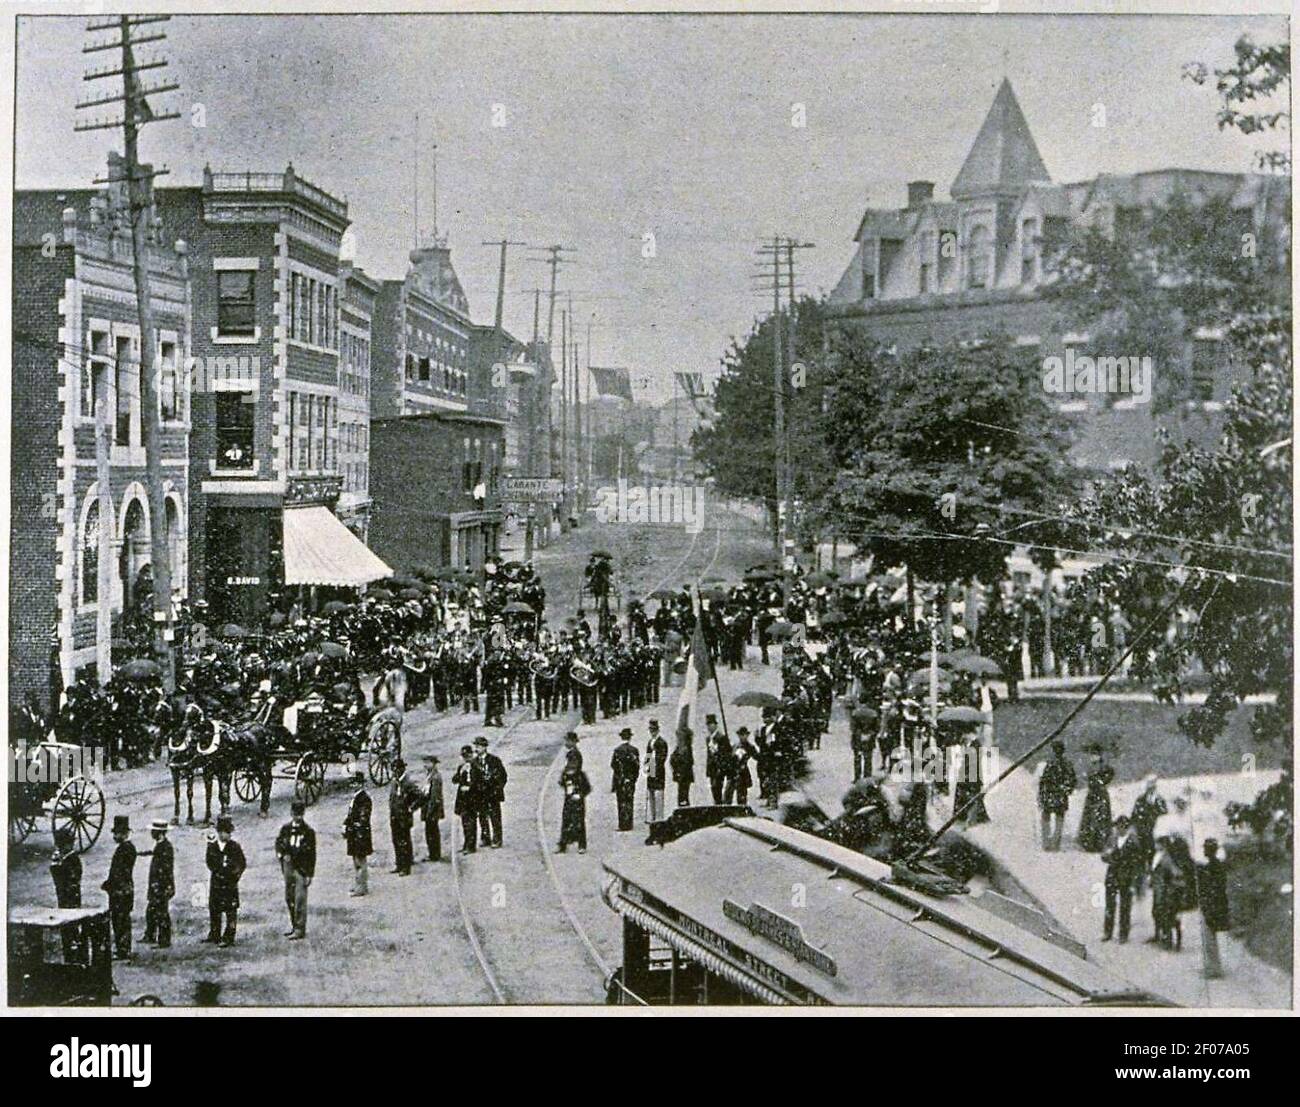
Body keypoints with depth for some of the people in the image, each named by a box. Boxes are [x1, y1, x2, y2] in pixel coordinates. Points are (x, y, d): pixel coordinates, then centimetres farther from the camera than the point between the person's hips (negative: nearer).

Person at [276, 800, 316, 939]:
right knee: (289, 898, 14)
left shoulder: (308, 832, -8)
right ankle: (294, 925, 28)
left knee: (300, 899, -8)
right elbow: (278, 843, 17)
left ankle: (300, 929, -4)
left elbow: (312, 854, -6)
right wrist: (281, 855, -4)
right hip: (288, 866, 5)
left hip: (302, 869, -5)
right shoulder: (286, 828, 4)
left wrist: (310, 874, -9)